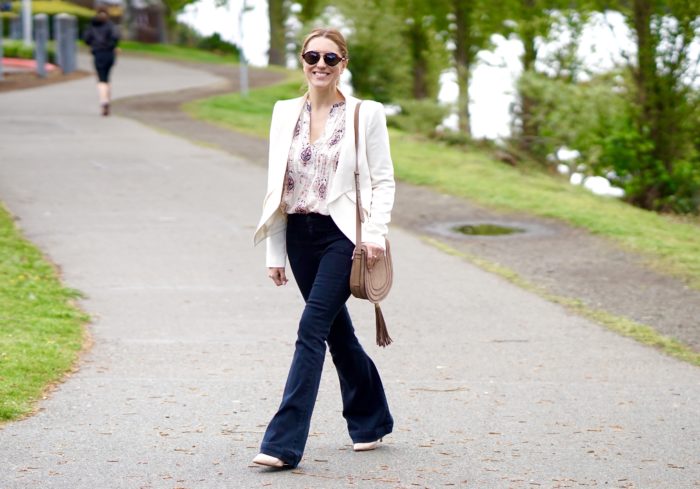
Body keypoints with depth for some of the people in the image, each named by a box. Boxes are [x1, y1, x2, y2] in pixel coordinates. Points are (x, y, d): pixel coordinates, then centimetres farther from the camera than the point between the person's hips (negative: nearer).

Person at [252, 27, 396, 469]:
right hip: (300, 236, 5)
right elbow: (276, 186, 10)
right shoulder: (285, 114, 8)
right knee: (337, 331, 14)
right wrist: (274, 252, 8)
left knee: (312, 329, -13)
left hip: (342, 234, -5)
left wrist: (376, 233, -15)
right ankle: (372, 420, 33)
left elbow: (383, 181, -2)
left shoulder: (366, 115, -3)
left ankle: (284, 441, -14)